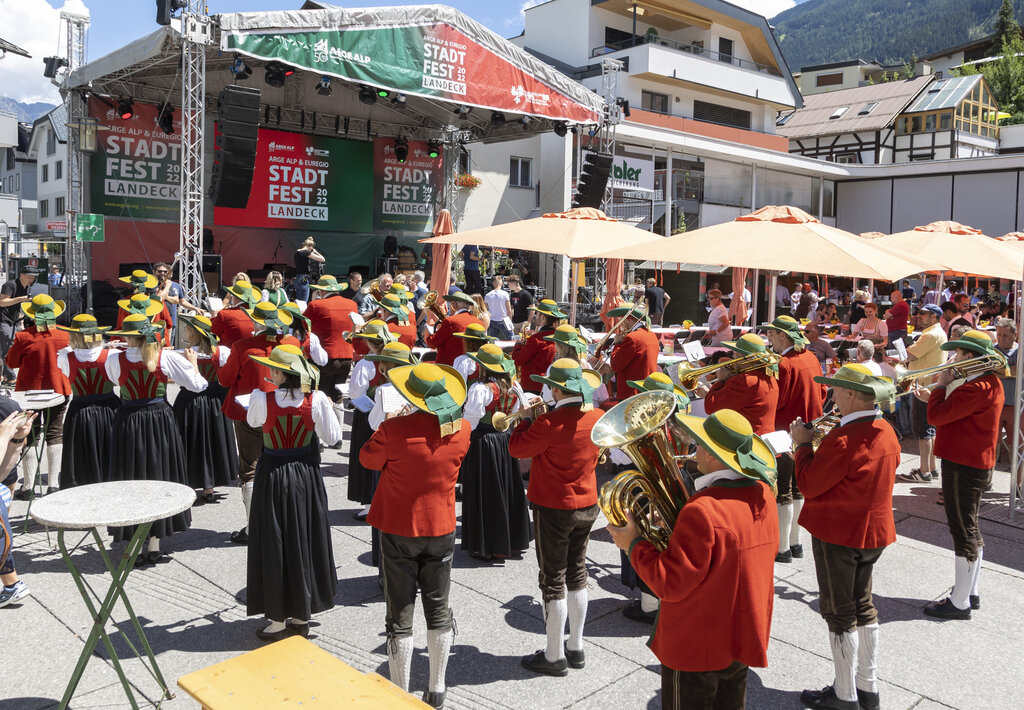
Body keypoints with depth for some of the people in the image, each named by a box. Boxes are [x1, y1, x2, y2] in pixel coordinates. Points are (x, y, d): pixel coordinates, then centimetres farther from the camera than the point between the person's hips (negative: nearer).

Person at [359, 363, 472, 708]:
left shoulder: (395, 429, -22)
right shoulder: (461, 428, -10)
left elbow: (368, 459, -5)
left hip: (399, 530, -3)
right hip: (441, 528, 3)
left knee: (401, 615, 9)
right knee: (438, 610, 16)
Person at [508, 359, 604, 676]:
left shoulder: (550, 423, -26)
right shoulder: (598, 417, -4)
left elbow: (517, 448, -13)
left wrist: (527, 417, -1)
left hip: (554, 509, -7)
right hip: (587, 506, 7)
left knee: (554, 581, 5)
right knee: (577, 575, 19)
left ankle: (555, 656, 17)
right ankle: (576, 647, 32)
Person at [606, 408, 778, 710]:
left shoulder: (702, 511, -31)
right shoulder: (762, 494, -5)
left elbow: (670, 585, -25)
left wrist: (634, 545, -13)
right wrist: (676, 528, 4)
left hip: (697, 649, -7)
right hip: (743, 637, 7)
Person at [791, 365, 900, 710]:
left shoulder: (843, 441, -27)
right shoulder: (886, 432, 1)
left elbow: (809, 485, -19)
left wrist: (803, 444, -7)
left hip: (838, 533, -8)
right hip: (873, 531, 8)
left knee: (839, 612, 5)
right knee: (862, 605, 20)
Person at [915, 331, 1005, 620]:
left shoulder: (977, 388, -24)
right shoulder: (990, 382, 10)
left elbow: (936, 416, -25)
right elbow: (955, 413, 15)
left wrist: (941, 385, -12)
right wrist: (933, 397, 7)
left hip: (964, 467, -11)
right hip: (976, 464, 11)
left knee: (964, 533, -1)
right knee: (969, 530, 19)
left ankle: (959, 603, 9)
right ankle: (971, 593, 31)